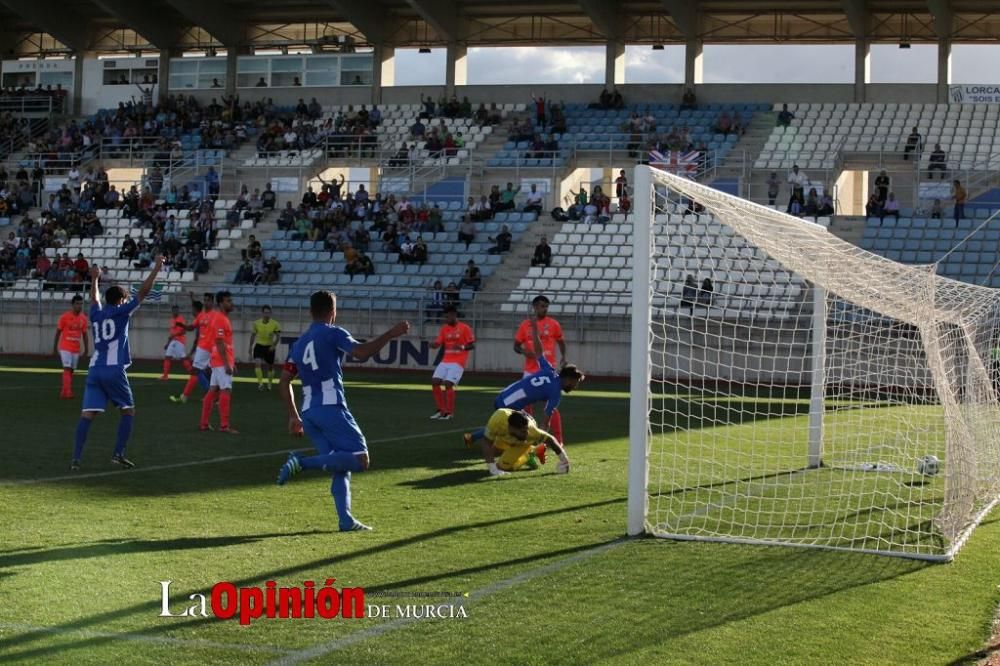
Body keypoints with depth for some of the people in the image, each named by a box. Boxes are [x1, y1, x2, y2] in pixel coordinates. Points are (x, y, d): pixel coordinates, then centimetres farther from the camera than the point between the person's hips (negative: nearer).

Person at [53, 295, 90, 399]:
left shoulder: (83, 318, 3)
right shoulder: (65, 316, -9)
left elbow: (84, 335, 10)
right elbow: (58, 332, -2)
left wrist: (86, 349, 7)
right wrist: (55, 348, 0)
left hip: (76, 349, 5)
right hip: (65, 347, -5)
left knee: (71, 371, 10)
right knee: (67, 369, -15)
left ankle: (64, 393, 20)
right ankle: (68, 393, -21)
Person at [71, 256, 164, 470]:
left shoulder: (96, 314, 16)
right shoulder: (121, 311, 1)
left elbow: (94, 298, 38)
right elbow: (143, 291, 0)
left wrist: (95, 279, 55)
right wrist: (157, 267, 5)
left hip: (94, 370, 5)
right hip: (114, 370, -5)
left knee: (87, 414, -2)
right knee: (128, 410, 11)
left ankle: (76, 458, -11)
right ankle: (118, 453, 2)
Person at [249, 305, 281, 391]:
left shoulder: (275, 324, -12)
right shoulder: (256, 323, -7)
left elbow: (278, 336, -6)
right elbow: (253, 335, 5)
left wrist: (274, 345, -22)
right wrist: (250, 347, 7)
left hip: (269, 347, 0)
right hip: (259, 346, 0)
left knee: (270, 366, 12)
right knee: (258, 363, -21)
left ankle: (269, 384, 31)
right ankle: (260, 383, -22)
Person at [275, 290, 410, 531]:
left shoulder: (299, 343, 20)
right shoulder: (333, 333, -1)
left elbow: (284, 381, 19)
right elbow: (361, 353, -18)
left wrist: (294, 415, 25)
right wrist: (390, 334, -11)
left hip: (308, 412, 8)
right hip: (331, 408, -8)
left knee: (341, 467, 12)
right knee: (360, 459, -8)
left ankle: (346, 520, 2)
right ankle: (302, 463, -22)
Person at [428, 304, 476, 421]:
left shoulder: (464, 328, -6)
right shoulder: (444, 328, 9)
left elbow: (472, 345, -6)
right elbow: (438, 343, 5)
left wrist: (462, 347, -25)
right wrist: (433, 344, -19)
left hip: (458, 362, -6)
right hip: (445, 361, 6)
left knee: (448, 383, -18)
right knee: (435, 382, -4)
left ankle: (450, 413, -5)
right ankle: (442, 410, 10)